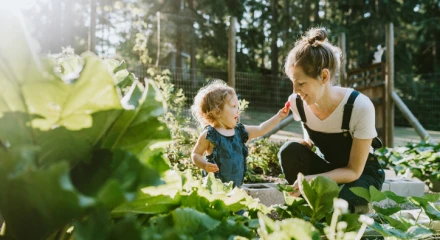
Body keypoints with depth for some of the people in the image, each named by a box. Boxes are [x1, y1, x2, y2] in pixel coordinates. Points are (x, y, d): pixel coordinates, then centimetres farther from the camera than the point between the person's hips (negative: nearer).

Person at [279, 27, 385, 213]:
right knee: (290, 151, -26)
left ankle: (361, 210, 2)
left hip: (362, 173, -3)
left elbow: (354, 171, -24)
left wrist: (314, 179, -38)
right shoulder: (296, 102, -16)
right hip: (327, 167, 4)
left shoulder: (360, 106, -30)